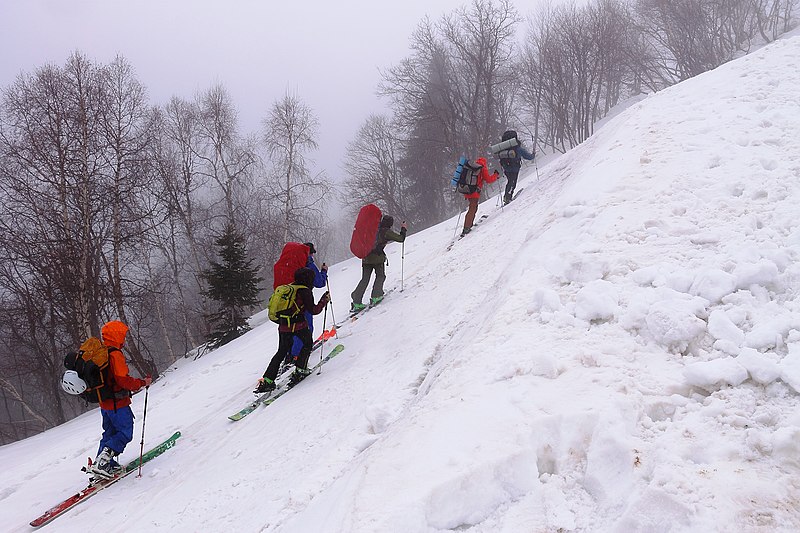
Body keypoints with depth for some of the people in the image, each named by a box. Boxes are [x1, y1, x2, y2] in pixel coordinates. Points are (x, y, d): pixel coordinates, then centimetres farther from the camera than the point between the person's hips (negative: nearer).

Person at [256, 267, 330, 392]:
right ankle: (300, 370, 13)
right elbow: (314, 310, -6)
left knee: (281, 352, 16)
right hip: (298, 325, -7)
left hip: (282, 326, 7)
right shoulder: (305, 291, -6)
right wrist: (324, 300, 5)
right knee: (307, 343, 20)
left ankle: (267, 380, 10)